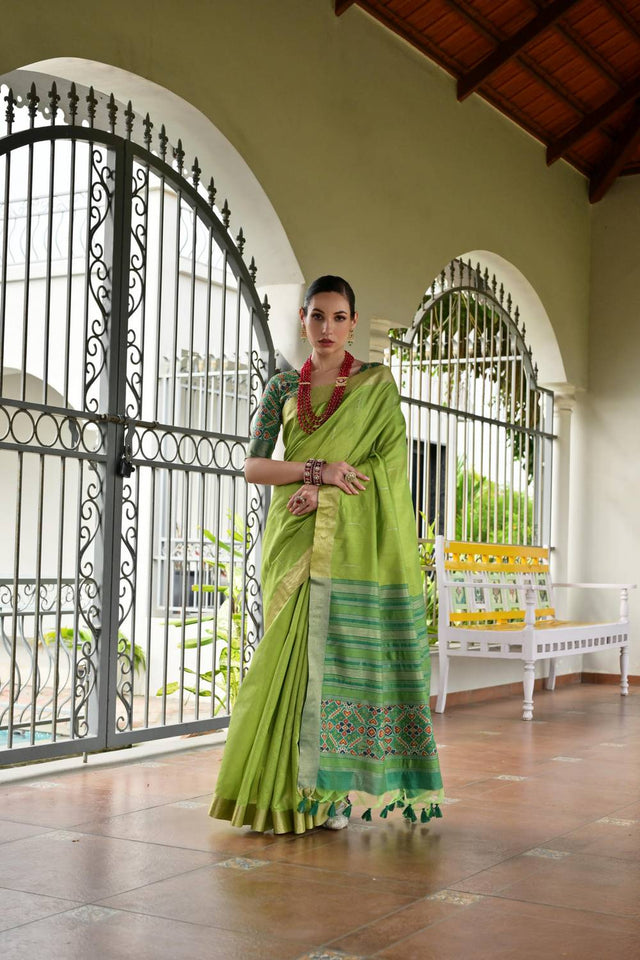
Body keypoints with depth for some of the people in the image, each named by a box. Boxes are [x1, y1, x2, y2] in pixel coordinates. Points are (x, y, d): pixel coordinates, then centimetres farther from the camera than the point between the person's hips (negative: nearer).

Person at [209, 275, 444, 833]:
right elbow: (253, 465, 3)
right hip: (293, 542, 2)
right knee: (296, 651, -2)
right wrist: (319, 468, -12)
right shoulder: (283, 388, 12)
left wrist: (326, 493, -16)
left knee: (347, 651, -6)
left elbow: (391, 458, -5)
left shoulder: (377, 383, 6)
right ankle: (292, 787, 5)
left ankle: (334, 787, 1)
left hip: (354, 541, -2)